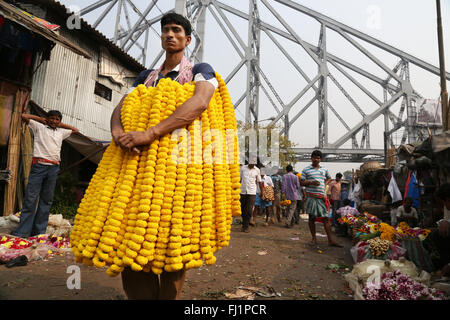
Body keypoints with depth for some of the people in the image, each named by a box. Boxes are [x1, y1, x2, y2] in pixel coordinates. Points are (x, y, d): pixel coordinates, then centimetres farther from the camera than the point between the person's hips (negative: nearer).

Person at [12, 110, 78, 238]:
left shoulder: (61, 132, 21)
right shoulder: (39, 127, 11)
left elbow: (75, 130, 34)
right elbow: (24, 116, 6)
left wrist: (60, 124, 26)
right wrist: (41, 119, 14)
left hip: (54, 167, 4)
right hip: (39, 165, -3)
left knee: (47, 200, 3)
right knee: (30, 198, -7)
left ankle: (39, 231, 8)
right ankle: (22, 232, -3)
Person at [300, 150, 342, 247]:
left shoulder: (324, 169, 15)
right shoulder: (306, 169, 4)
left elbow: (329, 178, 33)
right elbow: (301, 182, 1)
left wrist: (324, 184, 13)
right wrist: (311, 182, -15)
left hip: (322, 196, 3)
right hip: (311, 196, -3)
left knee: (326, 218, -1)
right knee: (311, 217, 4)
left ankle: (331, 240, 2)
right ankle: (314, 238, 16)